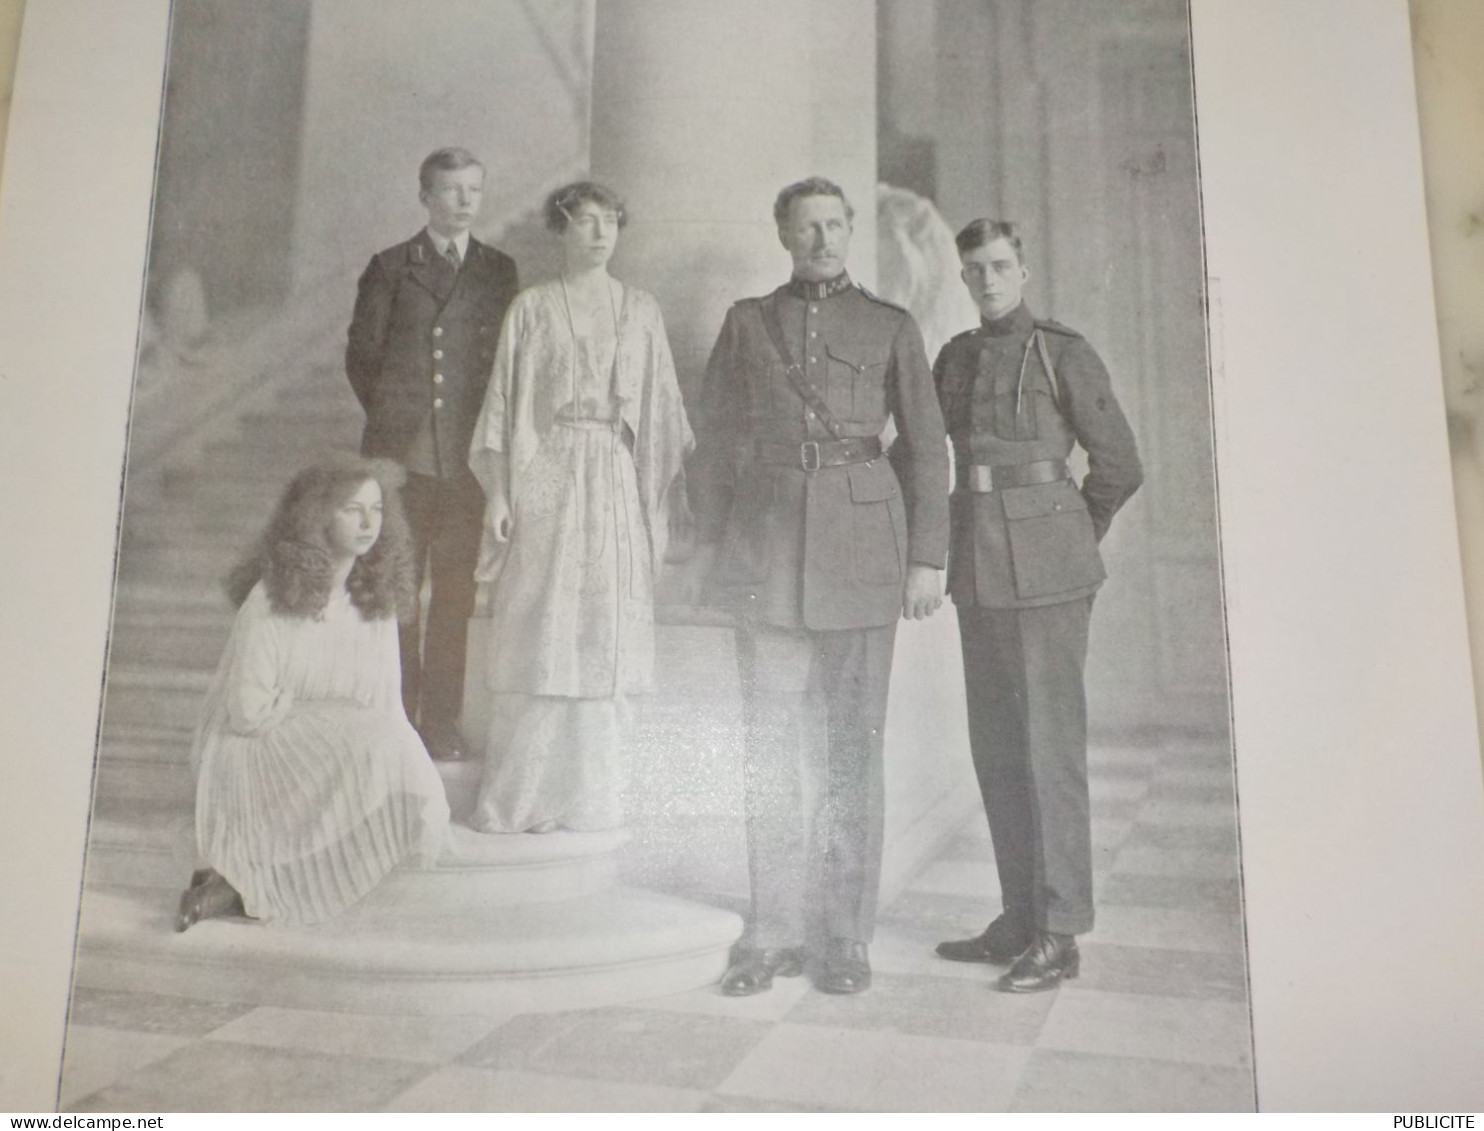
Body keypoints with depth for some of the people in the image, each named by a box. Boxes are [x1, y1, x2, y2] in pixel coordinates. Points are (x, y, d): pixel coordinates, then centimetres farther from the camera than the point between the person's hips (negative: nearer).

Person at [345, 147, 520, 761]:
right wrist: (391, 415, 5)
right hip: (402, 450, -1)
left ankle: (441, 722, 10)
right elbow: (361, 354, 10)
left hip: (469, 455, 1)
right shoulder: (390, 268, 9)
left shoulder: (499, 270, 12)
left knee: (455, 594, 2)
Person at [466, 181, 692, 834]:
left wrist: (673, 491, 4)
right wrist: (497, 495, -4)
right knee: (538, 638, -1)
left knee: (605, 641, 2)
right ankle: (521, 796, 8)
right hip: (545, 480, -2)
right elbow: (503, 403, 3)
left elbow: (661, 412, 11)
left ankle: (590, 794, 12)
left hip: (617, 486, 2)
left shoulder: (642, 312, 11)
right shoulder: (531, 309, 6)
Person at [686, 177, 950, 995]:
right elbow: (714, 435, 12)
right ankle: (775, 931, 14)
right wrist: (707, 540, 5)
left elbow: (927, 446, 7)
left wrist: (927, 558, 0)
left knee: (852, 741, 2)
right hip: (768, 542, 1)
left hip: (861, 542, -1)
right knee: (768, 738, 2)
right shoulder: (748, 321, 12)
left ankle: (846, 935, 13)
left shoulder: (890, 327, 9)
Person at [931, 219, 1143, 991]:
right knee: (995, 747, 8)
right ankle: (1020, 919, 19)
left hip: (1044, 567, -6)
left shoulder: (1063, 354, -1)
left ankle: (1059, 934, 4)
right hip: (976, 566, 6)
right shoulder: (953, 359, 13)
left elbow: (1119, 466, 3)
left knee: (1049, 742, -4)